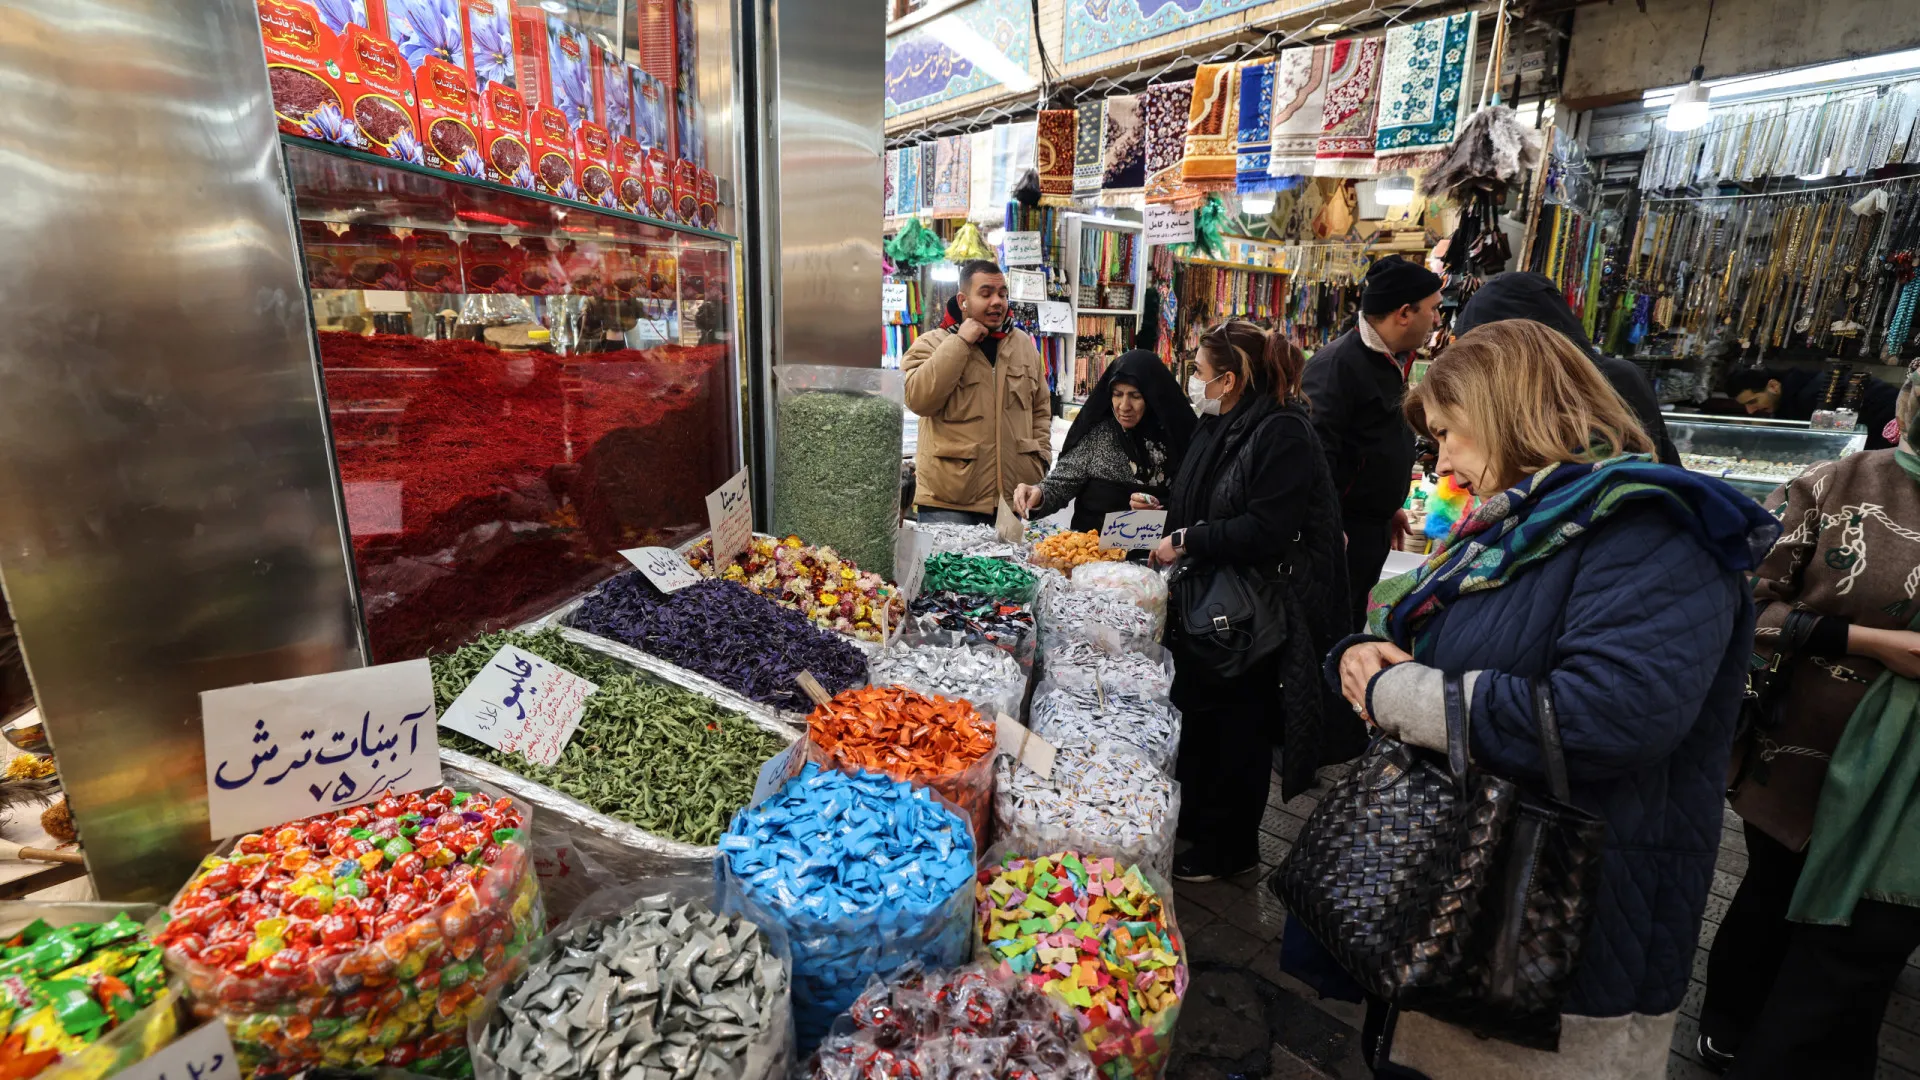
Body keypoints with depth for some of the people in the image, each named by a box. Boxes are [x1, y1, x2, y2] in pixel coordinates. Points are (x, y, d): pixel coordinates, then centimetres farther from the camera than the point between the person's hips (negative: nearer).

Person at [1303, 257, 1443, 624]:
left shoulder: (1390, 362, 12)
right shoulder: (1338, 363, -20)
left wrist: (1389, 506, 23)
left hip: (1373, 527, 10)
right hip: (1342, 530, -10)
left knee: (1354, 622, 19)